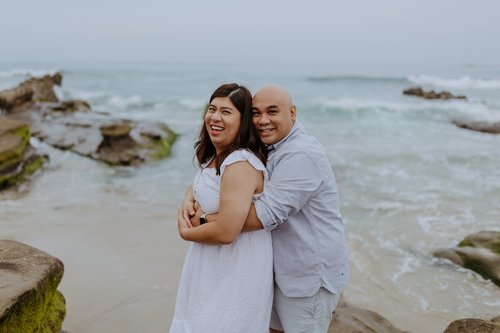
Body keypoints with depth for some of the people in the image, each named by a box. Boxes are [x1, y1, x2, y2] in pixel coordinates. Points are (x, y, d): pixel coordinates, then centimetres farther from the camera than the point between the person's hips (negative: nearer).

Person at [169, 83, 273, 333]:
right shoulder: (214, 157, 5)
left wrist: (185, 232, -12)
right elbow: (199, 185, 22)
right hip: (212, 265, 9)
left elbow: (226, 232, -31)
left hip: (235, 270, -9)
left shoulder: (240, 163, -26)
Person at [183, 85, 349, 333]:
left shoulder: (301, 155, -25)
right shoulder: (262, 148, 4)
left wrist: (203, 220, -25)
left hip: (310, 274, -8)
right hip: (282, 267, 9)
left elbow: (265, 214, -32)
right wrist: (190, 197, -15)